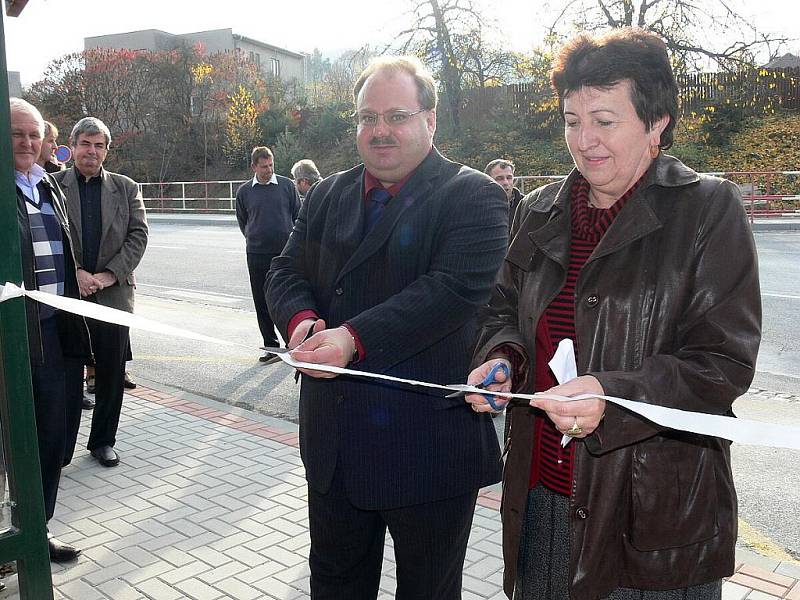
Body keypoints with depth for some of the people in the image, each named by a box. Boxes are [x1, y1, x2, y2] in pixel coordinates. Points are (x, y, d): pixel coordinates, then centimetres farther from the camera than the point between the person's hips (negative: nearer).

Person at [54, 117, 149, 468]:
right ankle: (60, 448, 16)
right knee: (67, 375, 3)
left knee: (111, 373, 8)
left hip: (113, 294, 2)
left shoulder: (126, 188, 9)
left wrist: (108, 275, -10)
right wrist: (75, 273, -13)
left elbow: (138, 235, 1)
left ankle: (103, 441, 24)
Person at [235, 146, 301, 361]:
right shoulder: (244, 191, 5)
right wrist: (255, 239, 14)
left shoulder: (286, 185, 1)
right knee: (262, 303, 6)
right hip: (257, 255, 2)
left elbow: (298, 215, 8)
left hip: (286, 253, -2)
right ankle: (271, 345, 17)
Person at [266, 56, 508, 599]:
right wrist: (302, 320, -16)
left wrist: (354, 338, -30)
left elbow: (455, 288, -22)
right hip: (334, 440, 6)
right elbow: (286, 272, 7)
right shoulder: (326, 197, 10)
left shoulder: (473, 197, -10)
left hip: (431, 448, -5)